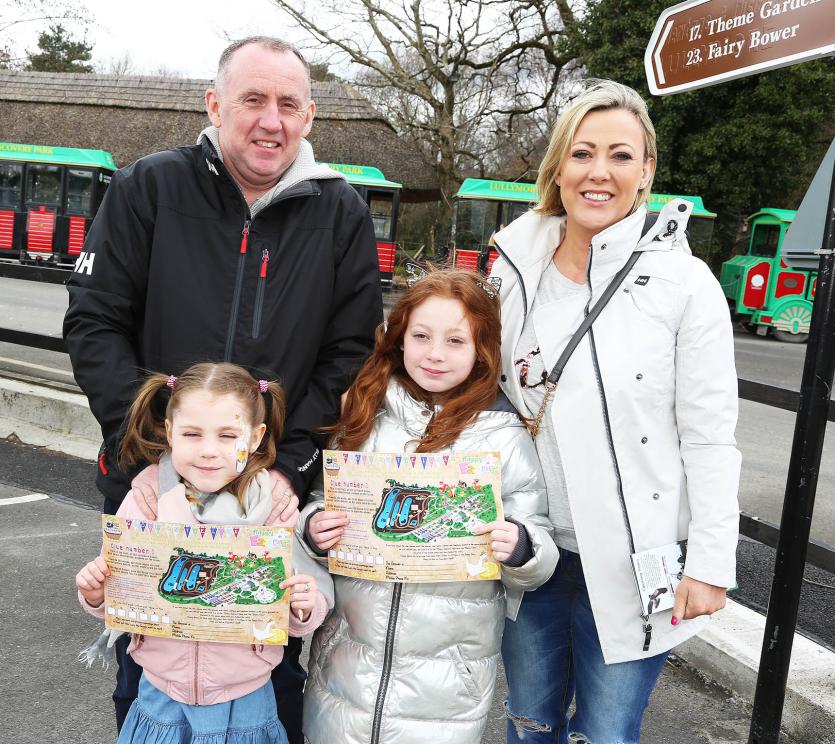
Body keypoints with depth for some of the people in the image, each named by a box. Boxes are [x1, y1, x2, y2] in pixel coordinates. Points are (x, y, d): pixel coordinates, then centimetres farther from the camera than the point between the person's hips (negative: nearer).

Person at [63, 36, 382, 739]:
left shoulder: (341, 213, -1)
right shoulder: (149, 187, -2)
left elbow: (350, 356, -3)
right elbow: (94, 322, -4)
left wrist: (291, 465, -14)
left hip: (279, 497, 0)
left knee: (277, 681, 13)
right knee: (144, 680, 18)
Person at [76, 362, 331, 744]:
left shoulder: (274, 510, -12)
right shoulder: (143, 502, -9)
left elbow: (295, 621, -3)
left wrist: (305, 608, -23)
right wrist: (96, 596, -14)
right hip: (160, 701, 2)